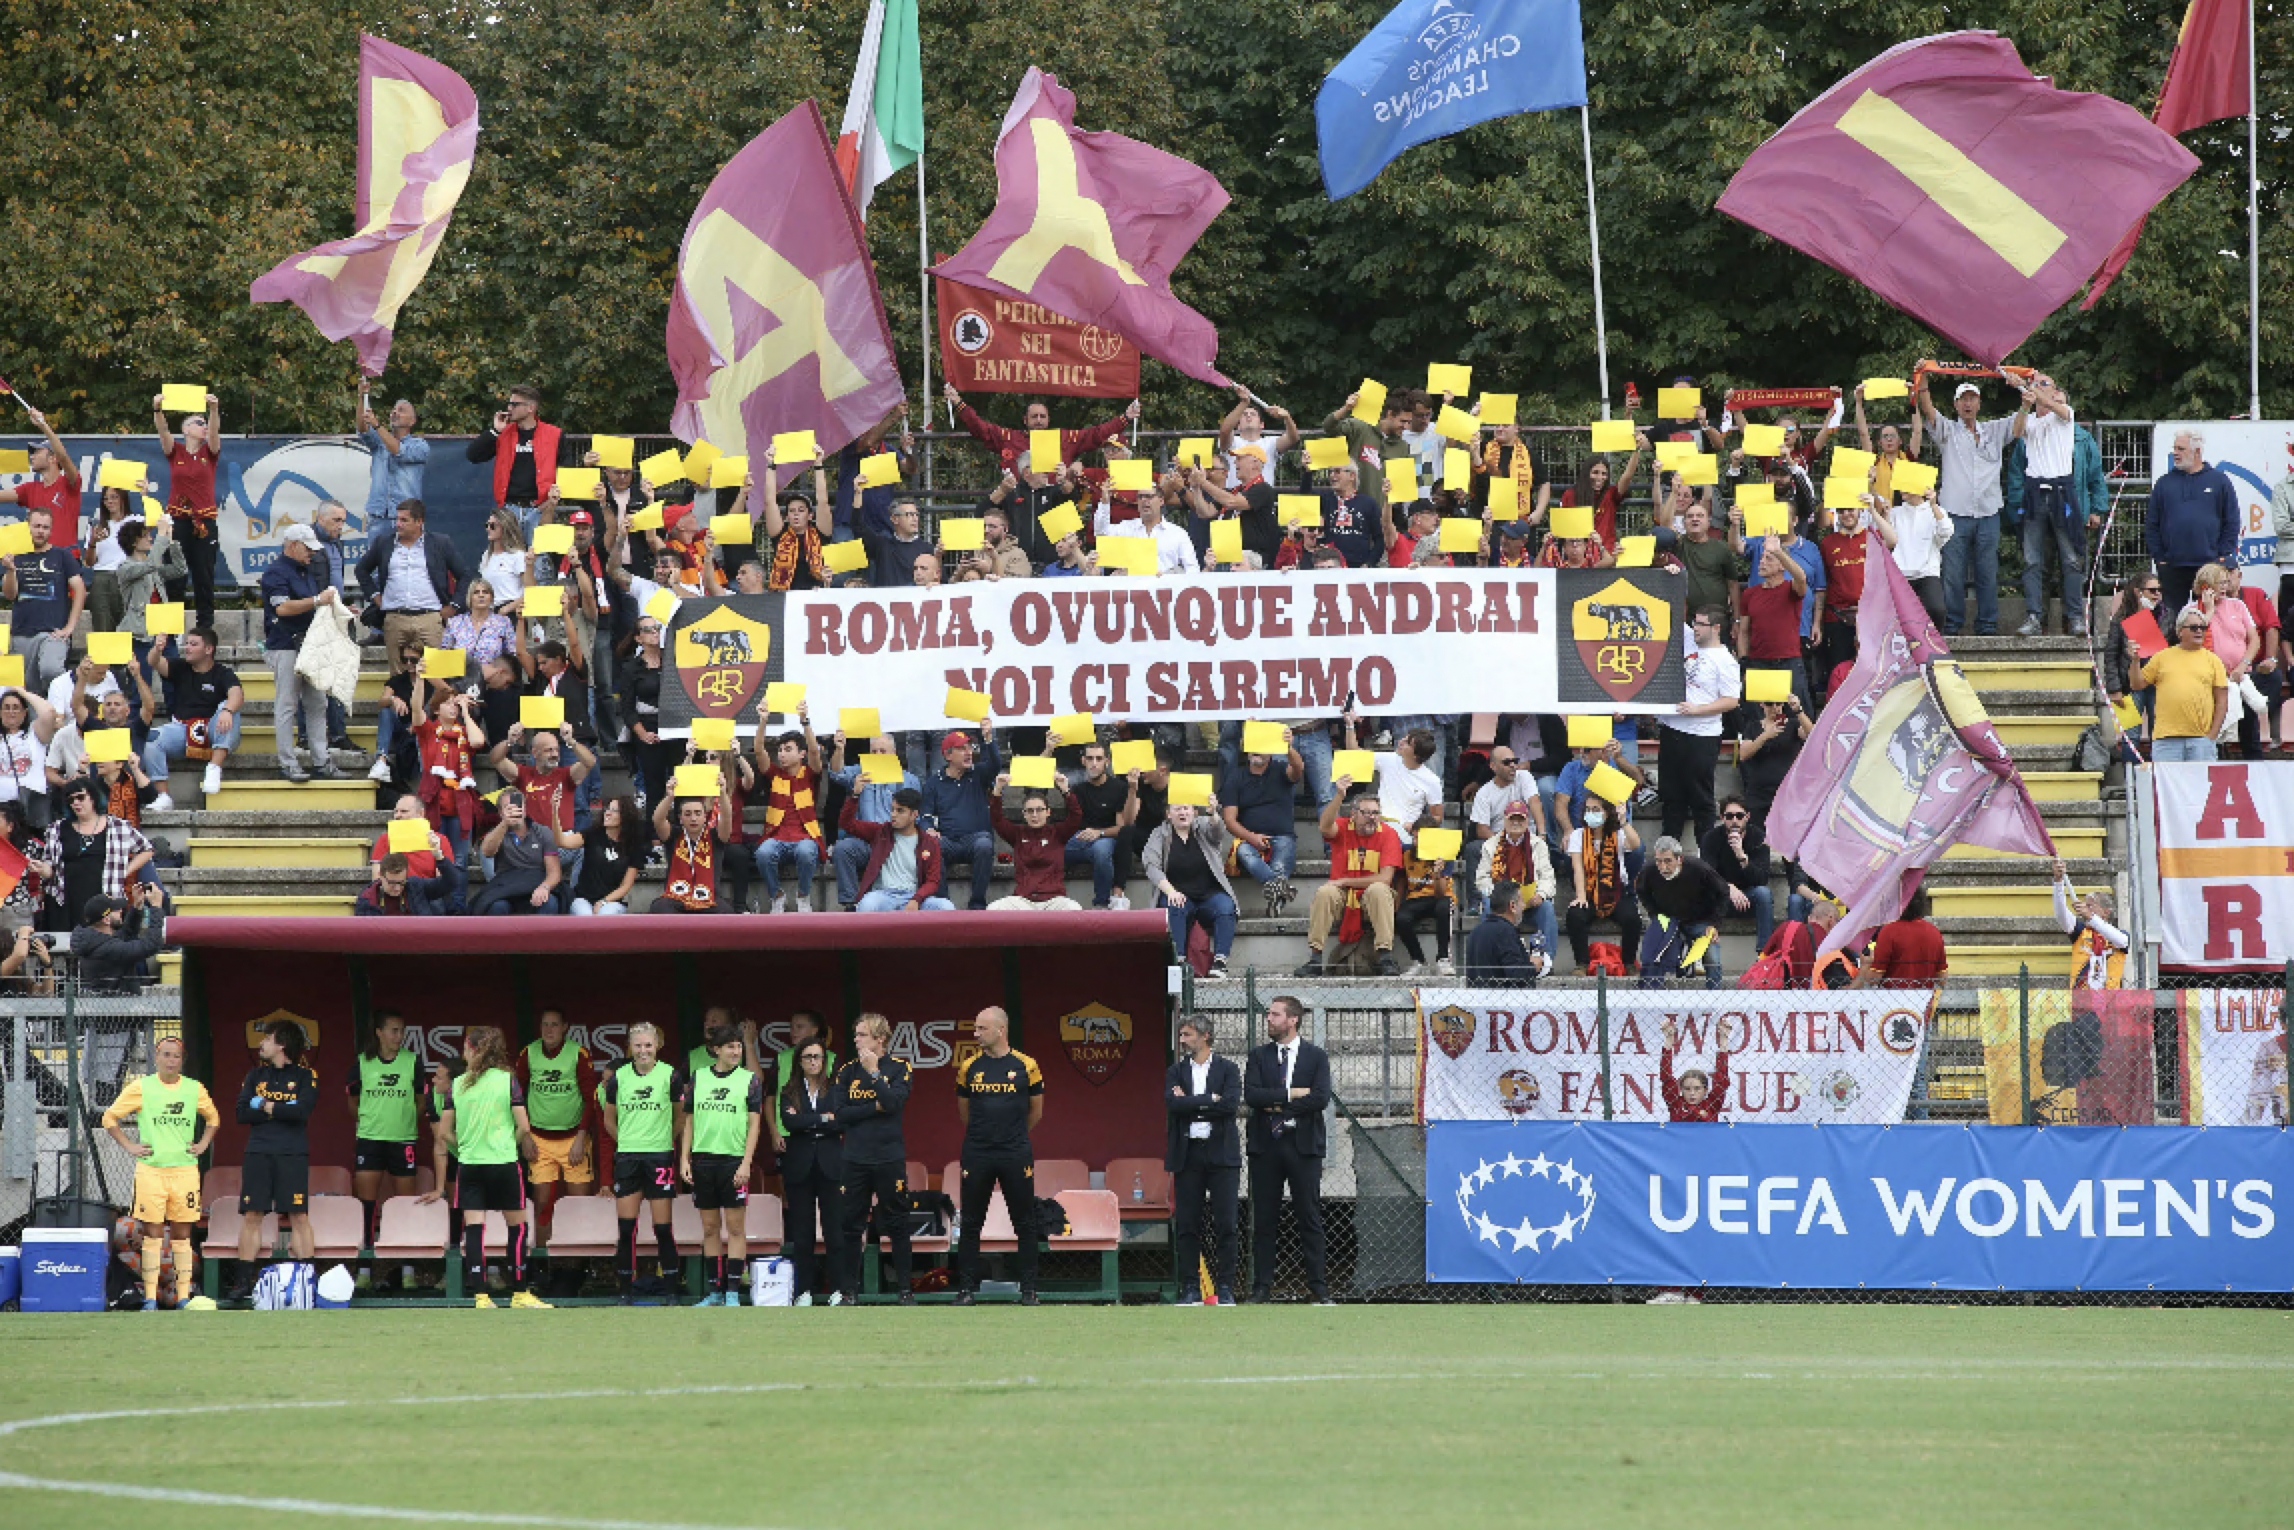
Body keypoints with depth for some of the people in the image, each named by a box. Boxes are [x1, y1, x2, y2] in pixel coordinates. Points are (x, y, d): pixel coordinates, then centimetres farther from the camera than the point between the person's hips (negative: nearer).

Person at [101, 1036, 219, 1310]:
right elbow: (110, 1117, 8)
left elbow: (213, 1118, 25)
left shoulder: (195, 1089, 8)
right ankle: (150, 1298, -1)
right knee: (152, 1234, -3)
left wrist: (203, 1145, 12)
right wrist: (129, 1146, 1)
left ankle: (183, 1296, 6)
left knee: (182, 1235, 3)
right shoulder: (141, 1088, 1)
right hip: (151, 1170, -2)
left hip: (185, 1170, 2)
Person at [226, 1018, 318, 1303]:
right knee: (251, 1215, 0)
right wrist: (284, 1110, -7)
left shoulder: (305, 1076, 2)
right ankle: (245, 1281, 4)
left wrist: (268, 1107, -5)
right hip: (258, 1153, 3)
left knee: (299, 1216, -5)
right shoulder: (255, 1075, 13)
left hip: (292, 1155, -3)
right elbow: (242, 1113, 1)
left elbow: (302, 1112, -13)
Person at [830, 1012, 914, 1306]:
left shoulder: (899, 1069, 1)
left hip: (890, 1157, -2)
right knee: (851, 1226, 2)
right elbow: (840, 1113, -2)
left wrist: (873, 1072, -14)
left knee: (897, 1226, 1)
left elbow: (894, 1102, -16)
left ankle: (904, 1289, 8)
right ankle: (849, 1290, 8)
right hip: (855, 1158, 2)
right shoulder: (847, 1072, 8)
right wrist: (875, 1108, -10)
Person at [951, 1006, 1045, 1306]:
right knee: (971, 1224, 3)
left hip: (1016, 1156, -2)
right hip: (977, 1155, 2)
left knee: (1025, 1224, 2)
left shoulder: (1025, 1067, -1)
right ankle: (966, 1287, 9)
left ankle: (1028, 1289, 9)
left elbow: (1035, 1112, 10)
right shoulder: (969, 1067, 4)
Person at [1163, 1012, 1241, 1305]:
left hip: (1221, 1152, -2)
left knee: (1225, 1225, -3)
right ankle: (1190, 1289, 6)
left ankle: (1225, 1288, 3)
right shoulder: (1175, 1072, 11)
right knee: (1186, 1225, 1)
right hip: (1187, 1154, 2)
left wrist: (1190, 1103, -8)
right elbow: (1171, 1104, -7)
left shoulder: (1228, 1070, 5)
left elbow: (1231, 1105, -11)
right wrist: (1210, 1100, -11)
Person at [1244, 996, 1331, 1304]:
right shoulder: (1258, 1056, 10)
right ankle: (1262, 1287, 5)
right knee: (1263, 1220, 2)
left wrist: (1277, 1106, -9)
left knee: (1310, 1218, -2)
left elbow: (1320, 1099, -9)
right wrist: (1289, 1094, -12)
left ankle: (1319, 1287, 0)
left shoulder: (1316, 1057, 4)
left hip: (1303, 1144, -2)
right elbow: (1251, 1095, -4)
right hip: (1266, 1144, 2)